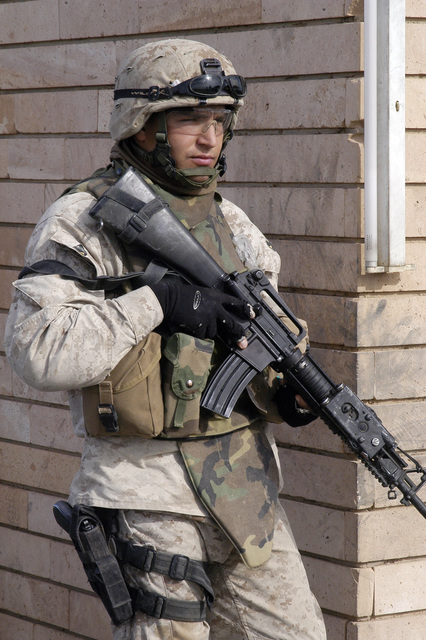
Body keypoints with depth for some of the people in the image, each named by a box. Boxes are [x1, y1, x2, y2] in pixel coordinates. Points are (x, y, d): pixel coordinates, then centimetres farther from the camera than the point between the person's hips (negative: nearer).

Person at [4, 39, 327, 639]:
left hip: (246, 485, 7)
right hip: (150, 495, -7)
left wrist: (282, 388, -8)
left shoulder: (230, 222, 12)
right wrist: (155, 303, -24)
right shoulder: (84, 222, -10)